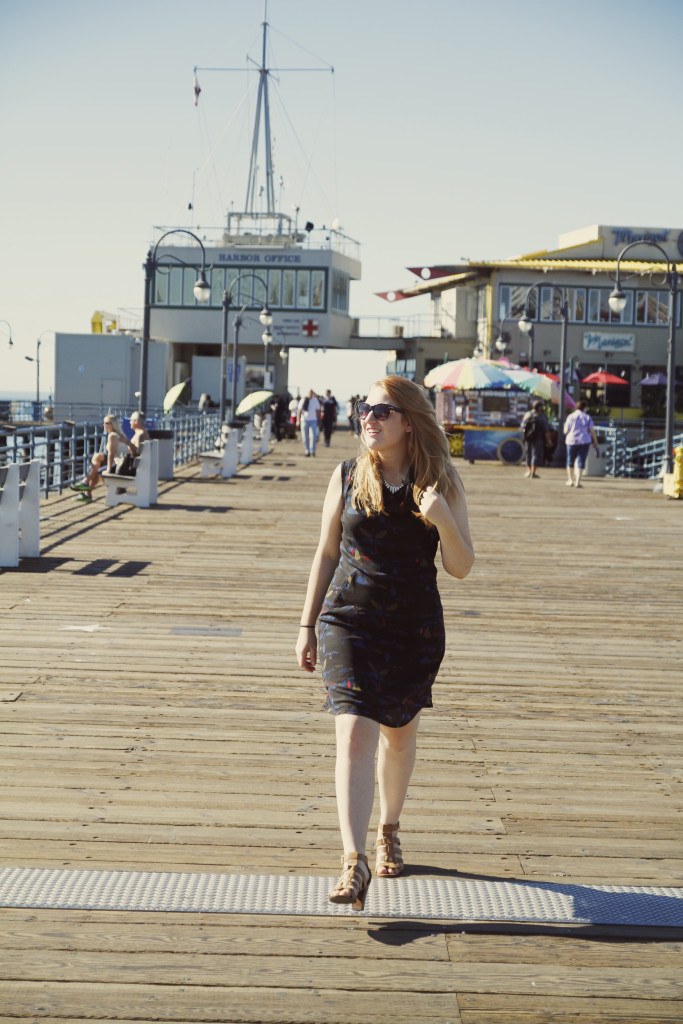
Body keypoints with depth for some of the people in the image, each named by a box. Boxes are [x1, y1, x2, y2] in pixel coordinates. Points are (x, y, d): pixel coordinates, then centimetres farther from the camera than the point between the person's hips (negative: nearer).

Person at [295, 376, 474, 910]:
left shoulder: (441, 483, -2)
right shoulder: (347, 477, 1)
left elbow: (462, 567, -3)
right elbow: (327, 553, 8)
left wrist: (443, 521, -21)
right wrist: (307, 625, 8)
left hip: (416, 629, 1)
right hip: (348, 621, -1)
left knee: (399, 735, 15)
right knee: (355, 734, -15)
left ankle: (389, 830, 40)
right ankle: (354, 864, -18)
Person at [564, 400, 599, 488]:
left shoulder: (571, 416, 1)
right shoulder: (587, 417, 2)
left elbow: (566, 431, 0)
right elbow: (592, 432, -3)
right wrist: (596, 444, 2)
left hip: (571, 441, 1)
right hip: (584, 442, -1)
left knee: (570, 461, 16)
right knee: (580, 461, 2)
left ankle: (570, 480, 15)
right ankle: (578, 481, -9)